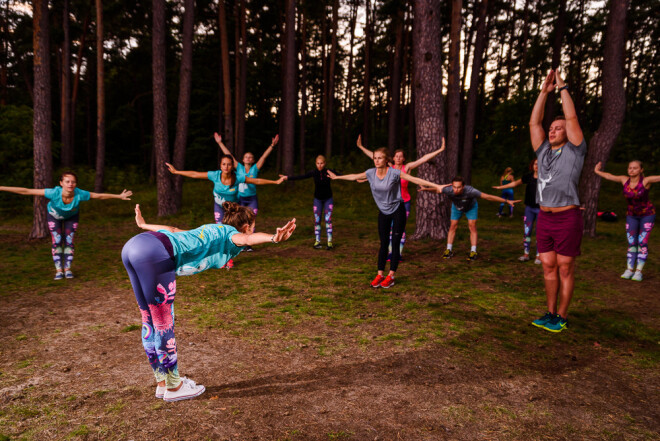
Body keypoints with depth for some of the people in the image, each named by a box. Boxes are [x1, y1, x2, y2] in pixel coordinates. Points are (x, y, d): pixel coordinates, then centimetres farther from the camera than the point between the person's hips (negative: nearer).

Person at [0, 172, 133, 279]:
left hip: (71, 216, 1)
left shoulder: (80, 194, -41)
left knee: (69, 241, -1)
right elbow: (27, 191, -37)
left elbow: (99, 195, -26)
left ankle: (67, 269, 13)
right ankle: (59, 270, 8)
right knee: (56, 241, -4)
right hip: (54, 215, -1)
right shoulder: (54, 193, -44)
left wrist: (119, 196, -19)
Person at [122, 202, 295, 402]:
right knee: (164, 324, 3)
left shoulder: (210, 230, 30)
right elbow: (247, 239, -17)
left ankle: (162, 383, 32)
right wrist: (274, 238, -36)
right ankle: (174, 387, 18)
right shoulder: (230, 233, 8)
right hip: (154, 253, -10)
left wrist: (143, 225, 56)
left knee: (150, 322, 17)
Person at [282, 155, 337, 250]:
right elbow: (301, 177, -15)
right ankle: (317, 241, 8)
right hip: (317, 199, 1)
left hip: (328, 199, -1)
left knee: (328, 219, -8)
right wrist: (287, 178, -25)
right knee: (317, 220, 0)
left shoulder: (329, 171, -14)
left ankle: (330, 242, -5)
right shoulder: (314, 172, -11)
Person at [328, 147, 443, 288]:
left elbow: (415, 179, -22)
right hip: (383, 212, 4)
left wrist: (436, 186, -28)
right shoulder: (371, 172, -6)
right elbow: (354, 177, 9)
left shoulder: (394, 173, -19)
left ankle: (391, 276, 7)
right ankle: (380, 274, 13)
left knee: (395, 243, -1)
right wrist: (336, 177, 20)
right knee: (383, 244, 7)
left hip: (397, 210, -4)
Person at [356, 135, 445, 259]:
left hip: (404, 202, -2)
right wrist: (361, 147, 7)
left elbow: (424, 158, -8)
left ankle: (399, 254, 9)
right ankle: (390, 253, 13)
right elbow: (373, 156, 4)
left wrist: (440, 150, -10)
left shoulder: (407, 168, -5)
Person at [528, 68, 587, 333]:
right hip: (544, 217, 5)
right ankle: (550, 313, 21)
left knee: (565, 269, 1)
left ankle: (562, 316, 11)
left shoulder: (574, 151, 1)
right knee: (548, 266, 10)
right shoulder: (543, 152, 13)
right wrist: (544, 91, 8)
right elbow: (534, 122, 9)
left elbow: (572, 118, -8)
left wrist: (563, 88, 0)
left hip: (567, 218, -5)